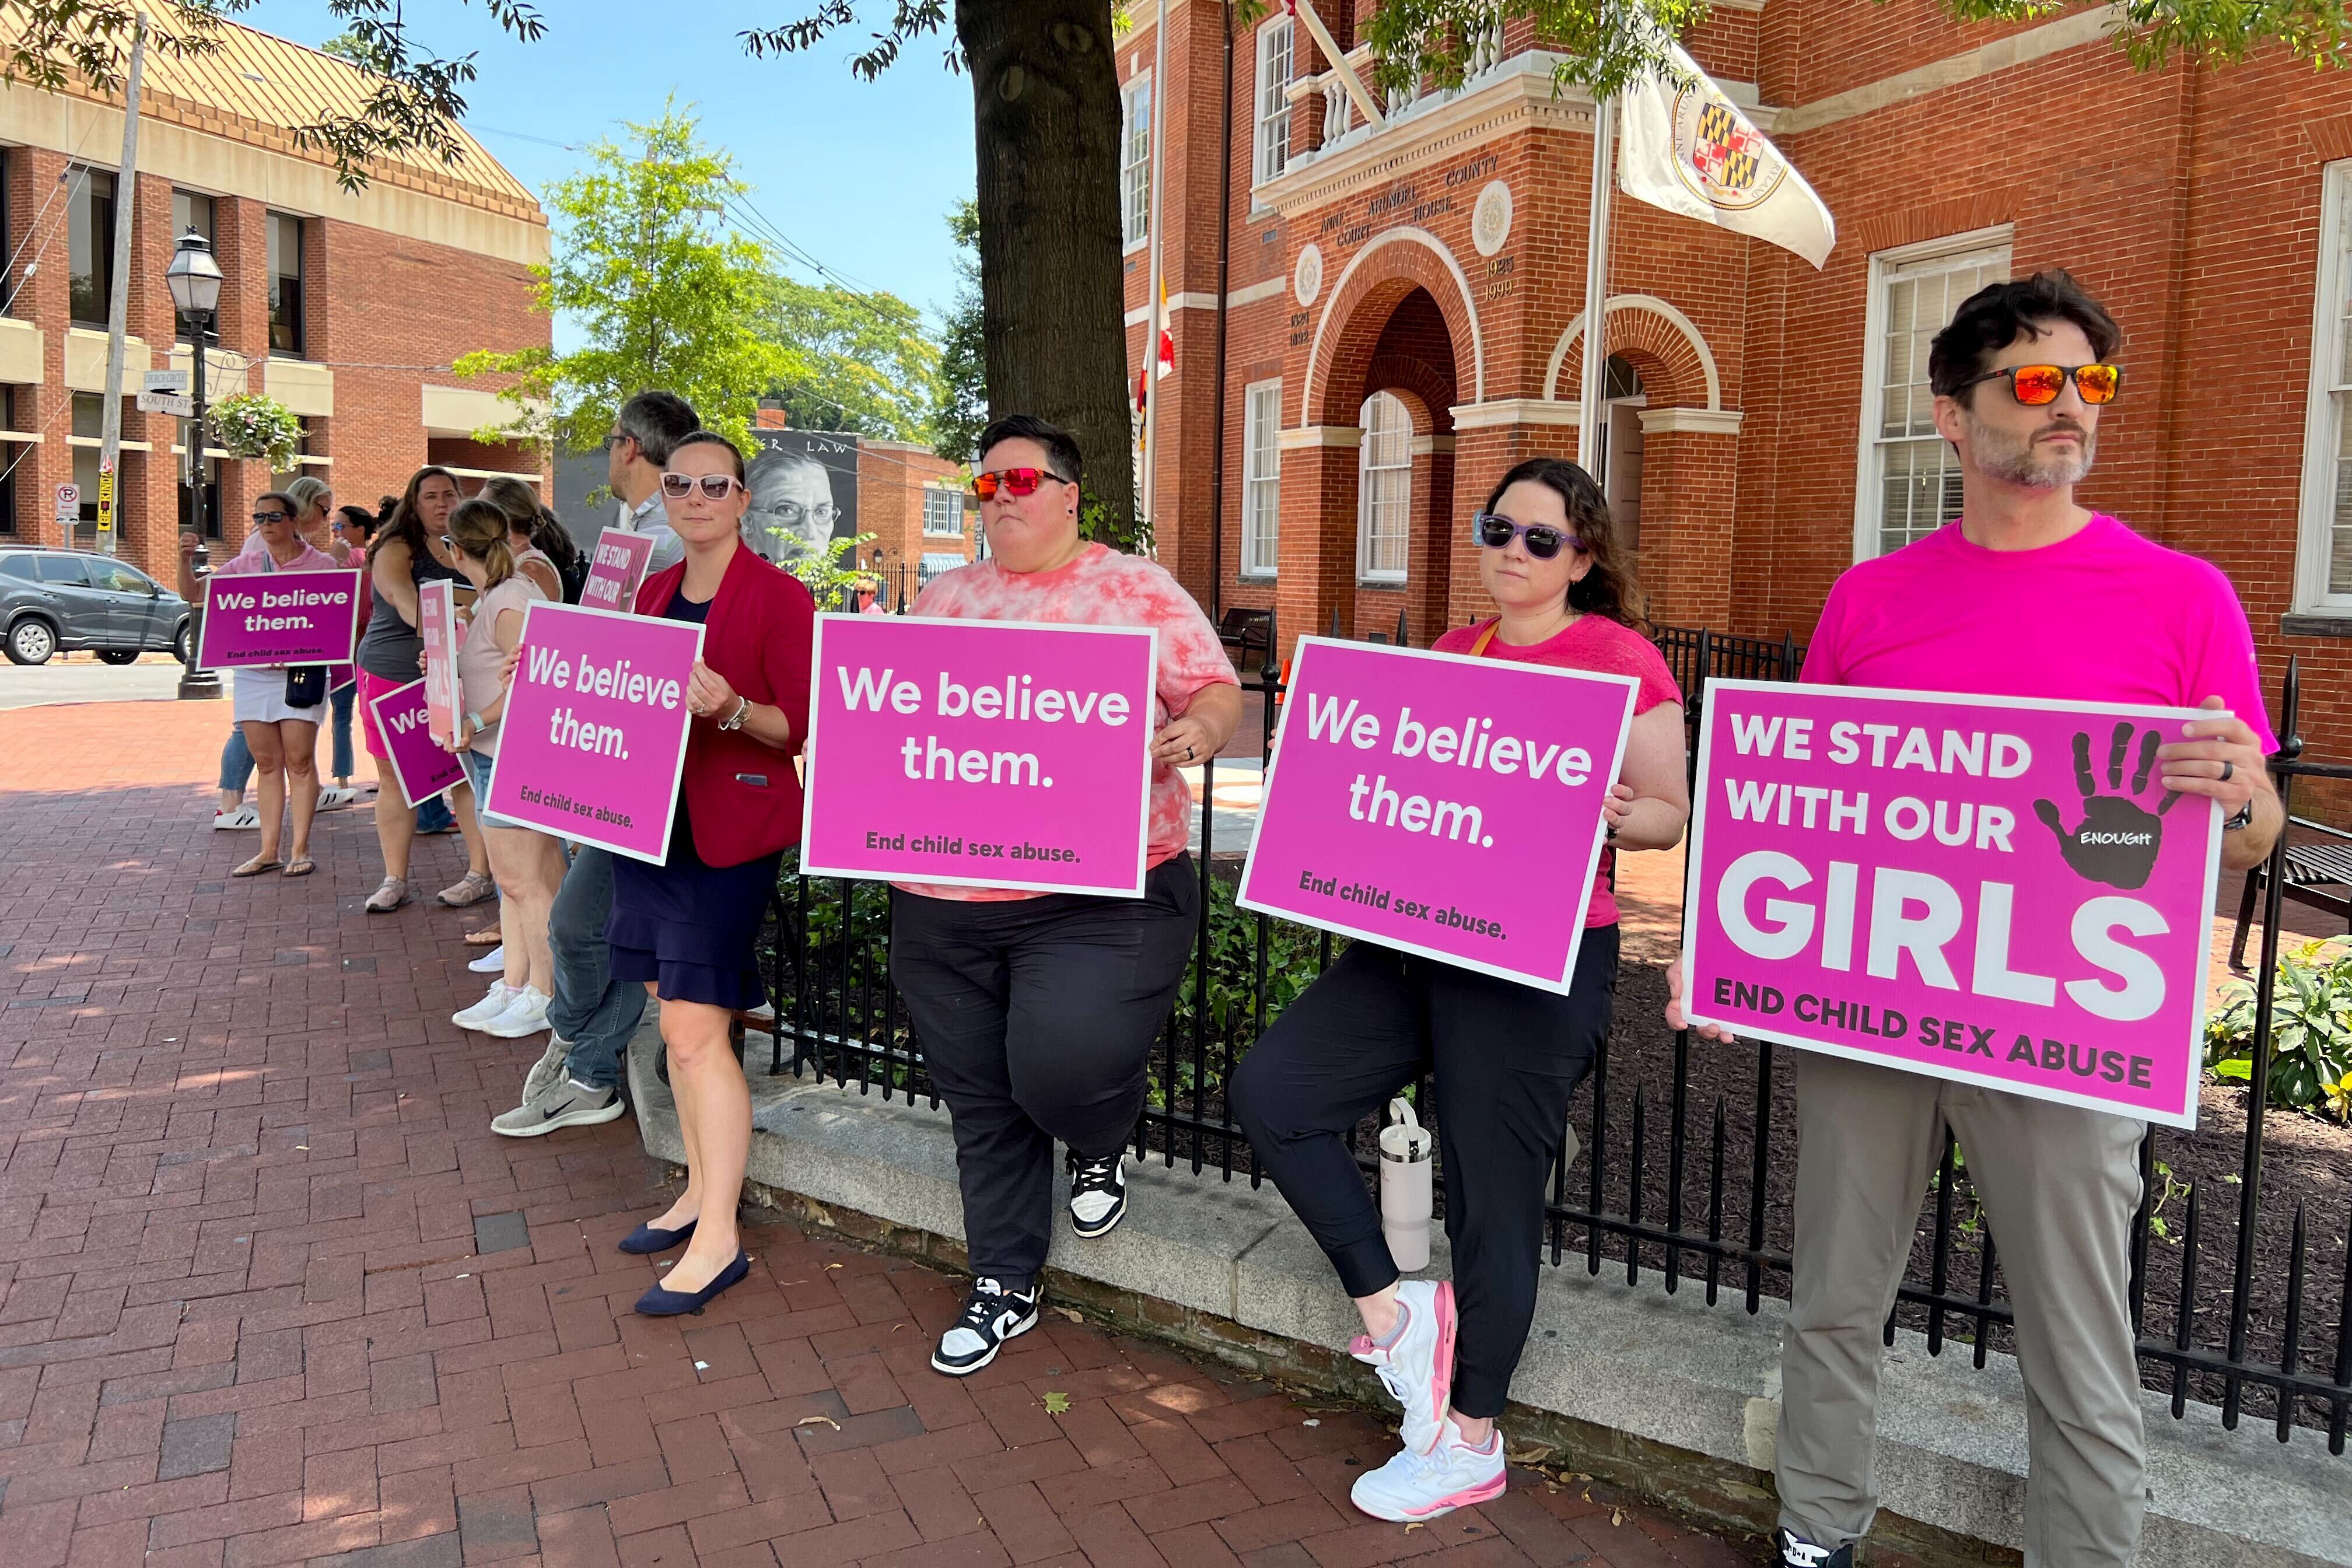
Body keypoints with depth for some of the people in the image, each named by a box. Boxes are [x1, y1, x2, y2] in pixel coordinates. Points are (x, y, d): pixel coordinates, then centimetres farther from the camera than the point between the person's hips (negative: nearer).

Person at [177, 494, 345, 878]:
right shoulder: (245, 565, 11)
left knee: (299, 761, -4)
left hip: (301, 672, -4)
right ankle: (269, 851, 10)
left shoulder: (321, 565, 2)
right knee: (267, 764, 7)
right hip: (252, 673, 4)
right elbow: (192, 594, 10)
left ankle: (300, 849, 2)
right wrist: (186, 561, -9)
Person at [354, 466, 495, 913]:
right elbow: (402, 595, -26)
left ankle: (481, 873, 6)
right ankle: (395, 880, 15)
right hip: (392, 677, -2)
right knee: (394, 778, 6)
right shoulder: (397, 550, -6)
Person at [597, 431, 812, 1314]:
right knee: (677, 1021, 12)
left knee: (696, 1032, -8)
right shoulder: (655, 592, 14)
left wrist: (734, 710, -29)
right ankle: (701, 1192, 27)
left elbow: (803, 724, -12)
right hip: (650, 818, 7)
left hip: (730, 833, -7)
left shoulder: (778, 597, -8)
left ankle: (718, 1241, 1)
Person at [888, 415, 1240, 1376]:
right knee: (980, 1099, 12)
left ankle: (1100, 1146, 20)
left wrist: (1199, 730, -22)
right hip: (946, 898, 5)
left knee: (1061, 1062, -21)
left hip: (1099, 897, -4)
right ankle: (1003, 1286, 33)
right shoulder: (945, 598, 15)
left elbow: (1218, 690, -1)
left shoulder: (1138, 591, 2)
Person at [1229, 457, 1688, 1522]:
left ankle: (1472, 1443, 23)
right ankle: (1391, 1305, 14)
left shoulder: (1619, 656, -5)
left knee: (1493, 1194, 3)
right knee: (1271, 1088, -2)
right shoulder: (1449, 655, 14)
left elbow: (1668, 814, -3)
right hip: (1419, 938, 7)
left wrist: (1610, 817, -24)